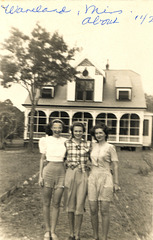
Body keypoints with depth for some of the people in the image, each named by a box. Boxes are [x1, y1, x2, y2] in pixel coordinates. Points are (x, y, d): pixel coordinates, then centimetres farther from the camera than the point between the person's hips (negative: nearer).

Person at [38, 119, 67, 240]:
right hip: (48, 172, -1)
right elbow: (42, 159, 4)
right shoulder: (45, 140, 1)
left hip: (61, 173, 1)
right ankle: (47, 230, 24)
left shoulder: (65, 141, 5)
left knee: (56, 203, 6)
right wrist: (40, 176, -1)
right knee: (46, 203, 7)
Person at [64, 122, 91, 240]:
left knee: (80, 206, 2)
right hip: (70, 174, 0)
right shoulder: (67, 143, 2)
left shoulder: (88, 144, 4)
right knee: (70, 205, 9)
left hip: (83, 176, 0)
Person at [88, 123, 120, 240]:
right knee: (93, 210, 7)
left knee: (104, 211, 1)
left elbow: (115, 166, -3)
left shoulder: (110, 147, -4)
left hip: (105, 179, -4)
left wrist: (116, 183, -6)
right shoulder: (93, 145, 10)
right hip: (93, 178, 4)